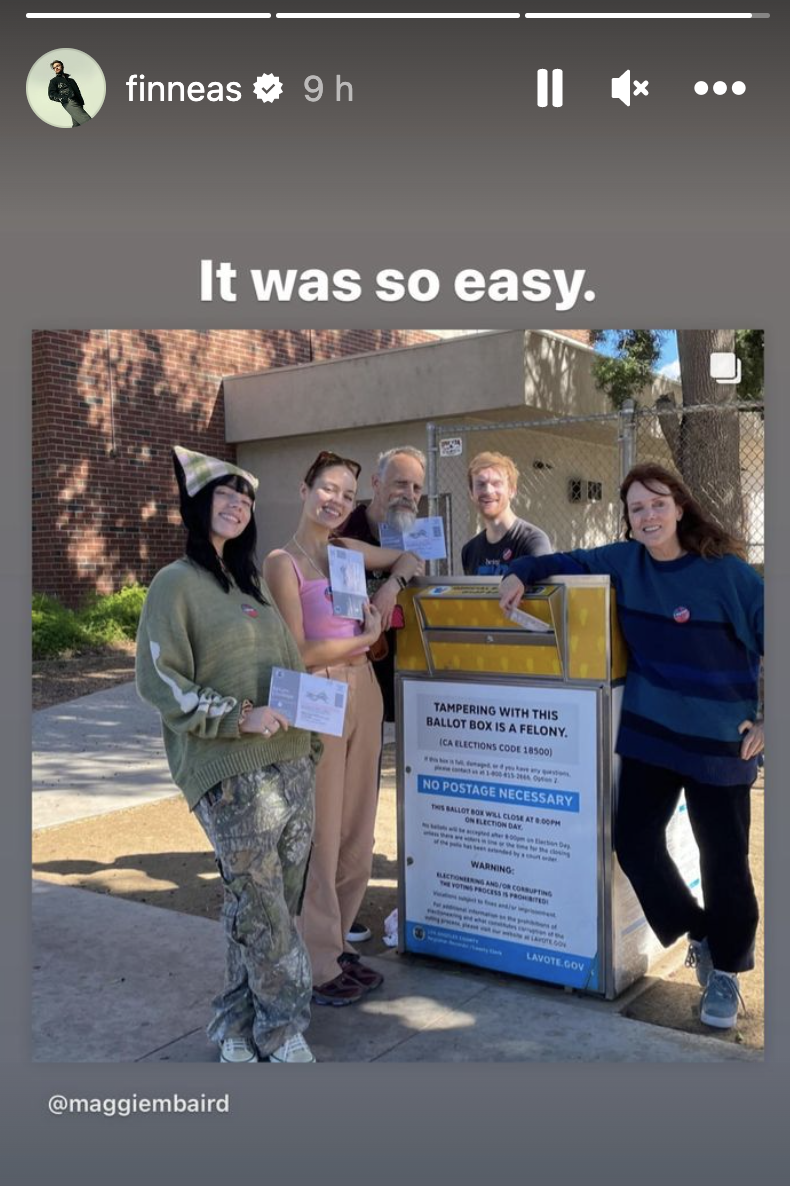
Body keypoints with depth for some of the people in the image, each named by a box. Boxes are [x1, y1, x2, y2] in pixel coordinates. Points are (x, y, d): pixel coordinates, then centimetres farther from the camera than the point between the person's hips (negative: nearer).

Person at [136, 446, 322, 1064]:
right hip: (231, 774, -7)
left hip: (290, 763, 7)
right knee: (261, 906, -2)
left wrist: (311, 743, 17)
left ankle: (240, 1022, 26)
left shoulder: (253, 583, 18)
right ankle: (284, 1030, 15)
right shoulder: (176, 584, -4)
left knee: (262, 902, 11)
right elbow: (158, 678, -10)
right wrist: (239, 717, -17)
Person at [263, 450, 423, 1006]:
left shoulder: (348, 550, 10)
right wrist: (363, 640, -5)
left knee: (356, 832, 13)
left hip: (363, 694, 7)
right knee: (319, 836, 1)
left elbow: (409, 560, 26)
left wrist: (393, 582, 5)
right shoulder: (283, 562, -9)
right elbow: (298, 653, -14)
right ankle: (317, 966, 15)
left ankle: (337, 944, 28)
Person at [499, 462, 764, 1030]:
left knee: (724, 857, 5)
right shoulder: (624, 561, 1)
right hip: (649, 732, 5)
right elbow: (566, 562, 16)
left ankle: (727, 969, 27)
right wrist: (521, 573, -2)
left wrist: (769, 722, -12)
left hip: (719, 741, -4)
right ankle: (701, 934, 28)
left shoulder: (727, 572, -13)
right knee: (635, 840, 3)